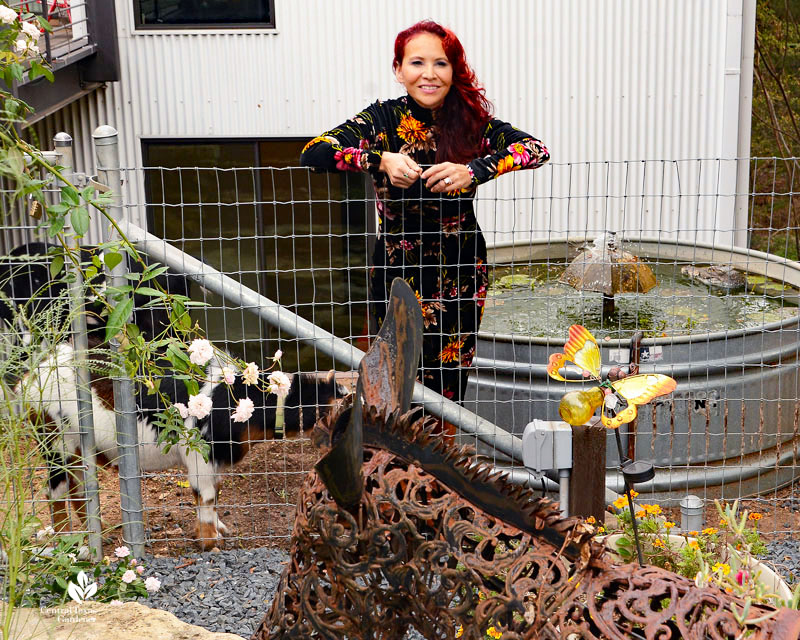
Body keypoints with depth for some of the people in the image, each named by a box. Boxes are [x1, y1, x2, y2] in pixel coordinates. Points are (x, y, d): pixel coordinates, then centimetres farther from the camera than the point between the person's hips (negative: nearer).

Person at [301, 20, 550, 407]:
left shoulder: (472, 121, 0)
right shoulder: (384, 119, -6)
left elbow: (537, 149, -14)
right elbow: (312, 153, -18)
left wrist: (474, 170, -28)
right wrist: (381, 160, -30)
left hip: (463, 272, 2)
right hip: (399, 273, -2)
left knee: (452, 386, 9)